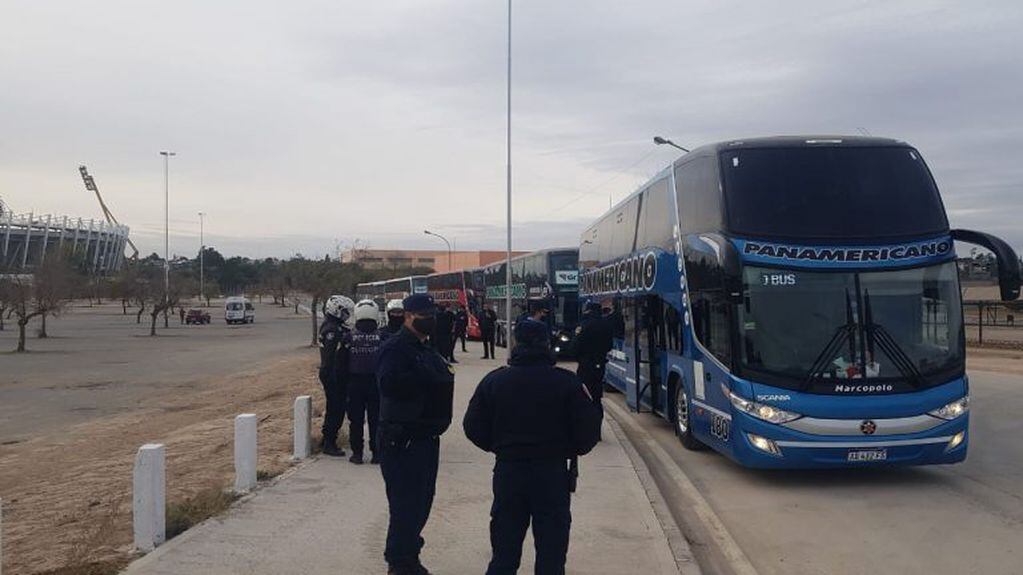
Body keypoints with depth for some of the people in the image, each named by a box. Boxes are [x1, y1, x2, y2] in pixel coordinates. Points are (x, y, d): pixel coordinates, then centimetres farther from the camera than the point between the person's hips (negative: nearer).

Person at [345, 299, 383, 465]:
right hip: (376, 382, 0)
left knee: (356, 419, 7)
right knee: (375, 418, 6)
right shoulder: (381, 336, -4)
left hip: (355, 382, 0)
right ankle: (376, 453, 8)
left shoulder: (349, 336, -3)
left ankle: (357, 453, 10)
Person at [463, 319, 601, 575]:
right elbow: (589, 429, -9)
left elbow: (473, 428, 1)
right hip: (553, 473, -2)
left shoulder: (494, 380, -1)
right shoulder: (567, 382, -9)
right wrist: (570, 449, 11)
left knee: (504, 554, 13)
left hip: (507, 473, 2)